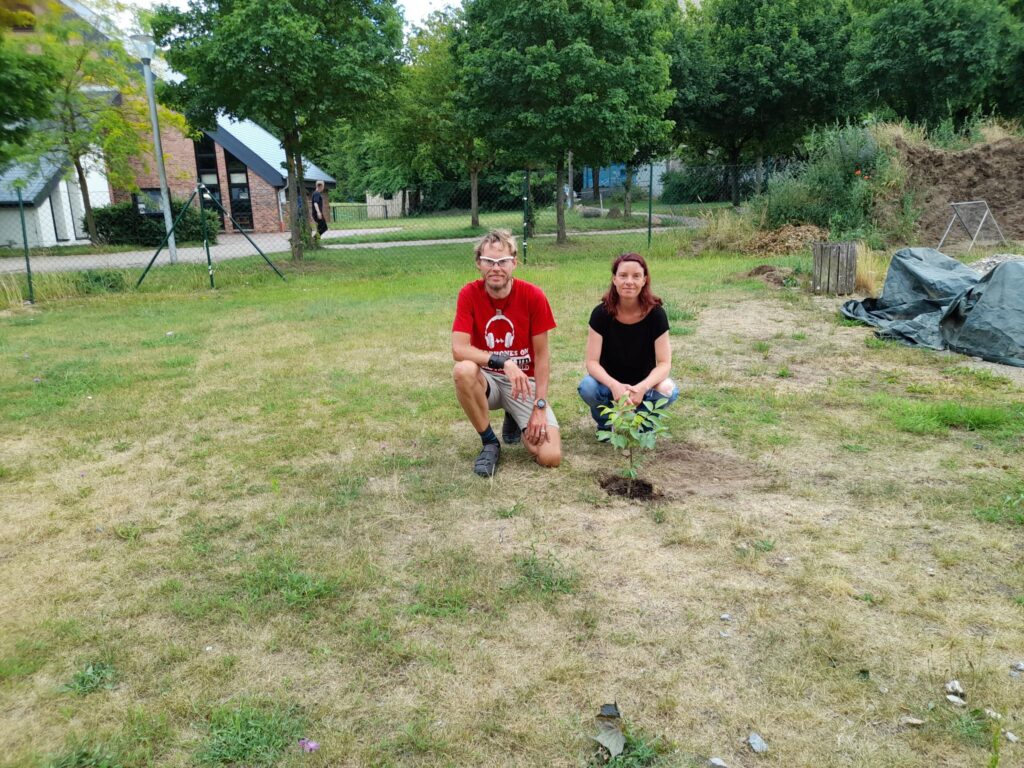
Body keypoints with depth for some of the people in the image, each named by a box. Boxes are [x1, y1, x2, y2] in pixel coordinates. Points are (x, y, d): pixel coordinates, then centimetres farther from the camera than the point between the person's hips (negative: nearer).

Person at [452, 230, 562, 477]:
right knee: (463, 370, -37)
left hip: (524, 383, 0)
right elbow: (458, 349, -22)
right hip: (487, 380, 0)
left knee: (551, 457, -19)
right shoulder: (469, 294, -11)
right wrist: (503, 362, -35)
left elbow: (542, 354, -7)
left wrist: (539, 406, -13)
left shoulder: (533, 295, -12)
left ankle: (515, 419, 17)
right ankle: (490, 444, -12)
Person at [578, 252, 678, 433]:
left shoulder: (656, 313, -18)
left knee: (669, 391, -31)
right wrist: (614, 385, -40)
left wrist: (642, 387, -38)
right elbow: (592, 362, -20)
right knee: (587, 387, -32)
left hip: (643, 383, 0)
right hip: (609, 381, 0)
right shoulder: (601, 313, -18)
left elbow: (664, 363, -18)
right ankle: (606, 424, 1)